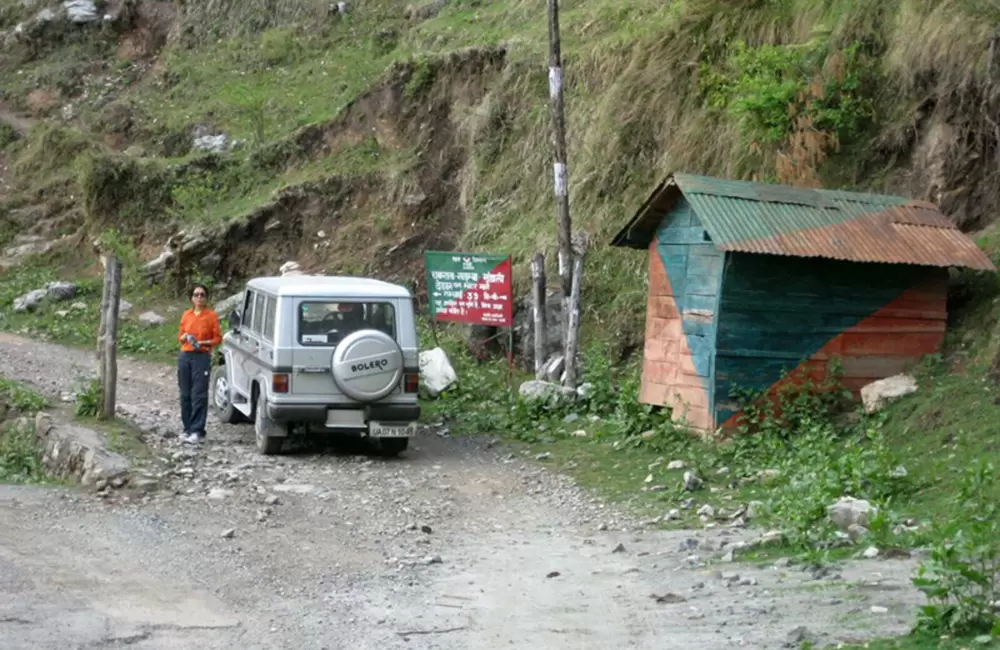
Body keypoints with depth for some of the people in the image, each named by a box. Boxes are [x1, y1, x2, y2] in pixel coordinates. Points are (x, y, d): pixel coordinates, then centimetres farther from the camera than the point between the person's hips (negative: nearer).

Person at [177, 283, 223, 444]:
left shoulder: (211, 316, -1)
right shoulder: (186, 315, 11)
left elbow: (218, 338, 0)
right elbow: (180, 336, 17)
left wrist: (204, 343, -15)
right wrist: (184, 337, -5)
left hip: (202, 357, -4)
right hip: (185, 356, 4)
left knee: (199, 395, -9)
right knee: (185, 394, 6)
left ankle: (197, 431, -10)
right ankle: (187, 429, 14)